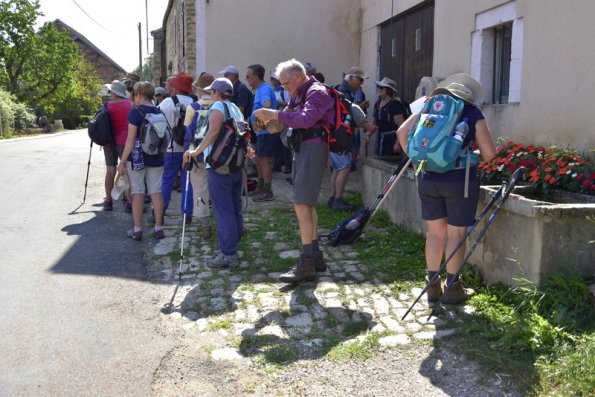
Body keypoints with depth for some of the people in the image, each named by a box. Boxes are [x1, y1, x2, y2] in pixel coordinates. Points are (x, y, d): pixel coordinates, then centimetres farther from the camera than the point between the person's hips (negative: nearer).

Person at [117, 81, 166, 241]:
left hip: (137, 158, -4)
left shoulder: (136, 112, -11)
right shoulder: (159, 112, 5)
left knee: (138, 192, 2)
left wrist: (122, 161, -9)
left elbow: (131, 139, -14)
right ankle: (159, 227, 10)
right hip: (156, 158, 5)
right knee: (156, 191, 7)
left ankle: (137, 229, 7)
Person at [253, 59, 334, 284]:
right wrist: (270, 119, 1)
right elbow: (290, 117, 19)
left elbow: (306, 119, -26)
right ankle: (315, 257, 22)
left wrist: (275, 114, -24)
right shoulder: (299, 95, 20)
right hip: (301, 149, 10)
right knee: (307, 204, 13)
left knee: (301, 204, -16)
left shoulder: (317, 92, -10)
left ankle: (306, 264, -15)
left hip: (313, 148, -10)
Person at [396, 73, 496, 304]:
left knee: (435, 233, 14)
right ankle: (452, 288, 17)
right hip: (460, 180, -3)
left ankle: (433, 285, 21)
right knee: (456, 234, 8)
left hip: (428, 179, 4)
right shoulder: (473, 114, -1)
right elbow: (489, 154, -2)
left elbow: (402, 132, 2)